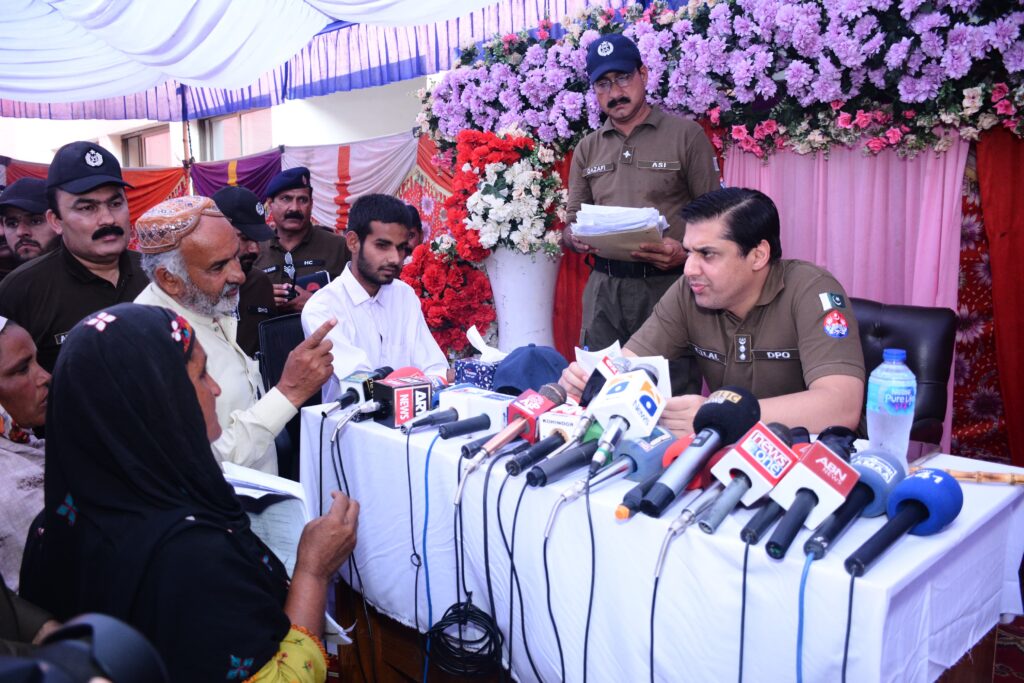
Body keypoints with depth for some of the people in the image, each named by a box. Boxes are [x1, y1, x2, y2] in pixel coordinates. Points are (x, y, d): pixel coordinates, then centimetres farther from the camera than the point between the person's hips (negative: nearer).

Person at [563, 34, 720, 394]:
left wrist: (685, 253, -19)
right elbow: (572, 222, 17)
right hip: (604, 287, 4)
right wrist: (577, 238, -7)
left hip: (668, 284, -3)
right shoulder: (587, 148, 14)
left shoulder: (686, 135, 2)